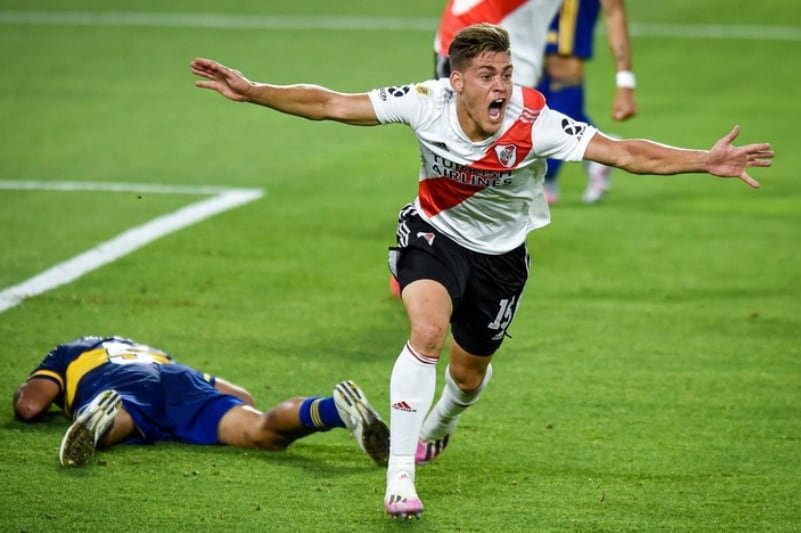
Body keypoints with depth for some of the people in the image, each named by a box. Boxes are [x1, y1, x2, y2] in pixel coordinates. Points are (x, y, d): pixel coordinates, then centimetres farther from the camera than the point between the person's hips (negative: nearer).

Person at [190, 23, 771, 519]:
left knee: (469, 373, 15)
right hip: (434, 234, -1)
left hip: (500, 255, 1)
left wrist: (705, 161, -44)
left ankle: (436, 427, 55)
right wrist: (252, 91, -24)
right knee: (428, 331, -29)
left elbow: (625, 153, -33)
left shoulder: (534, 124, -30)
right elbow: (330, 104, -19)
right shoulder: (425, 103, -26)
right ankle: (400, 475, -19)